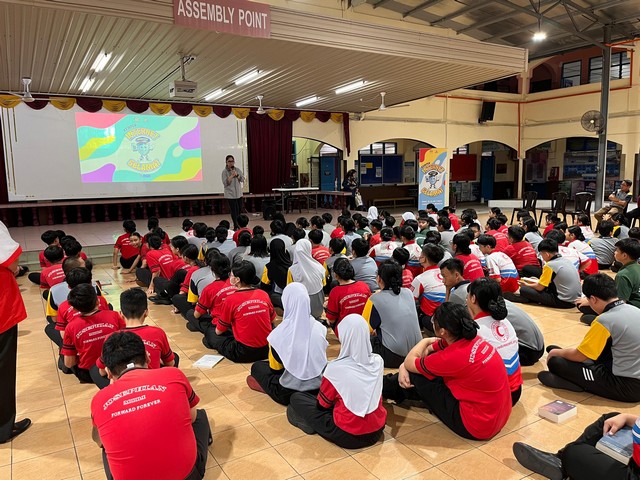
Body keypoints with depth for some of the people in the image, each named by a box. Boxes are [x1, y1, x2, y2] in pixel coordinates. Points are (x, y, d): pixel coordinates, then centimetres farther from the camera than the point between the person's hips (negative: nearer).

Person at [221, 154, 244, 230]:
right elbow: (225, 183, -15)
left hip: (239, 193, 5)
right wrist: (231, 176, -24)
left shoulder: (238, 170, 4)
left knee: (239, 210, 13)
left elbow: (242, 179, -3)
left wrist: (237, 175, -19)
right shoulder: (225, 171, -7)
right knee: (234, 210, -5)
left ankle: (238, 225, 32)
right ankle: (236, 226, 1)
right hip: (230, 194, -5)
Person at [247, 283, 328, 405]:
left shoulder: (280, 333, -18)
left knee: (256, 366, 19)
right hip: (318, 389, 4)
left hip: (289, 394, -4)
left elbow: (275, 367, -3)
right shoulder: (320, 328, -9)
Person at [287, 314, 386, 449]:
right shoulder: (378, 361, -7)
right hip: (377, 431, 5)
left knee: (296, 398, 6)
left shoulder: (336, 368, -21)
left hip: (349, 436, -5)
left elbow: (323, 404, -3)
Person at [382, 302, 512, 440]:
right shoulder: (470, 338, -6)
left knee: (417, 376, -1)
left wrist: (425, 341, 6)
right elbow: (427, 351, 8)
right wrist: (403, 367, -4)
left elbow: (410, 363, -12)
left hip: (477, 426, -8)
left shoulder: (455, 356, -30)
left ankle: (385, 388, 26)